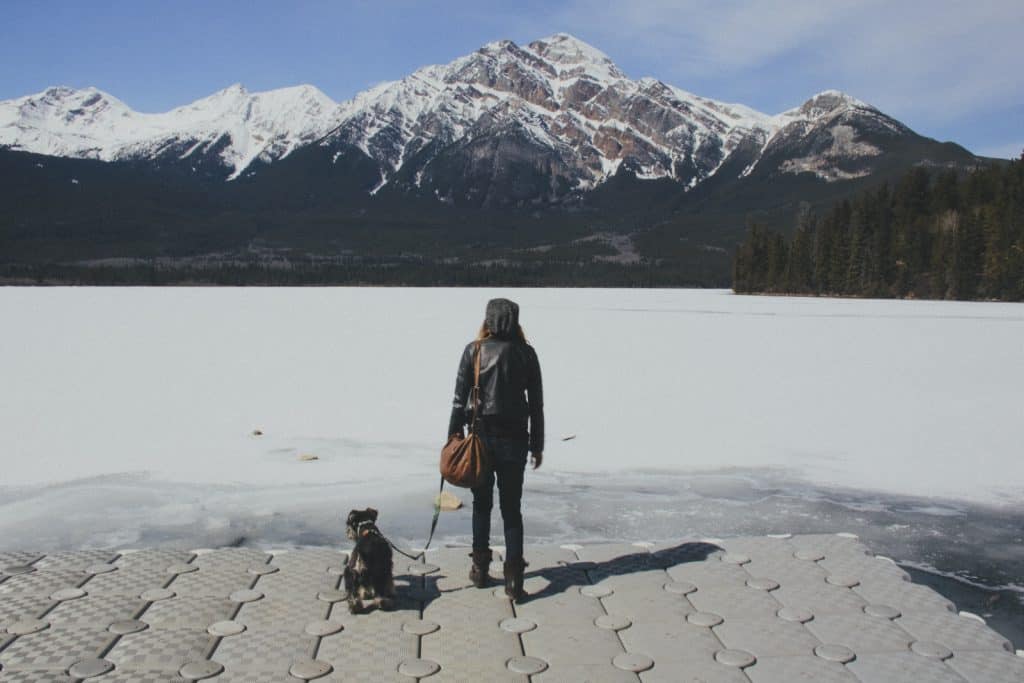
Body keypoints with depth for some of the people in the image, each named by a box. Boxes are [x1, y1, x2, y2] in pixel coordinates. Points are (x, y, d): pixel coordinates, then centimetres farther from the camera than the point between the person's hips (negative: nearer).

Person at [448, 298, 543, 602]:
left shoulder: (474, 351, -5)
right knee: (512, 509, 7)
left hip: (480, 436, 0)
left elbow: (459, 400, -5)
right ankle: (514, 578, 2)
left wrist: (453, 439, 3)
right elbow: (536, 403, 2)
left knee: (482, 504, 17)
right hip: (514, 440, 1)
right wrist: (537, 445, 10)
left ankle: (480, 568, 24)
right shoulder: (526, 353, -1)